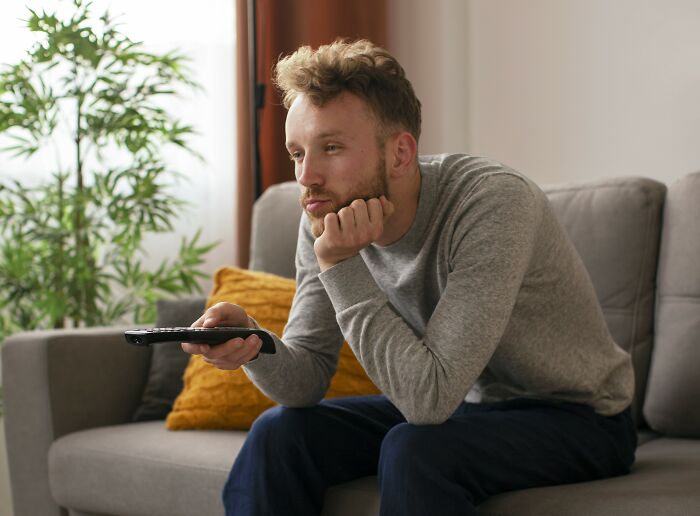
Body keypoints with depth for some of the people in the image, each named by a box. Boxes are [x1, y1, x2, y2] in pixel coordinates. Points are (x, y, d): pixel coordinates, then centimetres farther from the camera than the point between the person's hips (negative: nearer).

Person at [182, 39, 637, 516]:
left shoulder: (494, 203, -30)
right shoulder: (327, 218, -9)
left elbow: (430, 396, -33)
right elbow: (306, 383, -8)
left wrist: (341, 265, -33)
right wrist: (254, 345, -30)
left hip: (580, 420, -6)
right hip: (473, 405, 6)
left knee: (414, 451, -31)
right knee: (280, 433, -8)